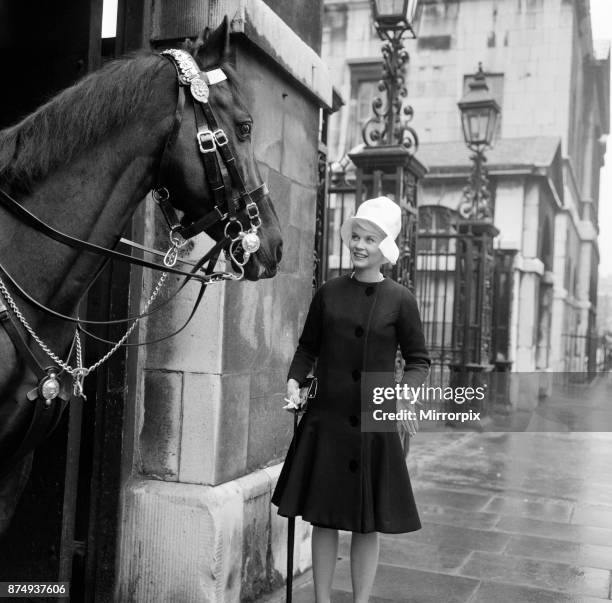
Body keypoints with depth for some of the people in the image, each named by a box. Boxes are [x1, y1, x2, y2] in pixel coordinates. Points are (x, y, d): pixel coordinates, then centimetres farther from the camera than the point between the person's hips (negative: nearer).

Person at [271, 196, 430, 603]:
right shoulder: (329, 292, 3)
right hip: (326, 421, 2)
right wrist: (294, 382, -5)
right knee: (323, 518, 9)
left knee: (367, 524, 7)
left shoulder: (400, 300, -3)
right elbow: (308, 348, 11)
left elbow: (418, 359, 2)